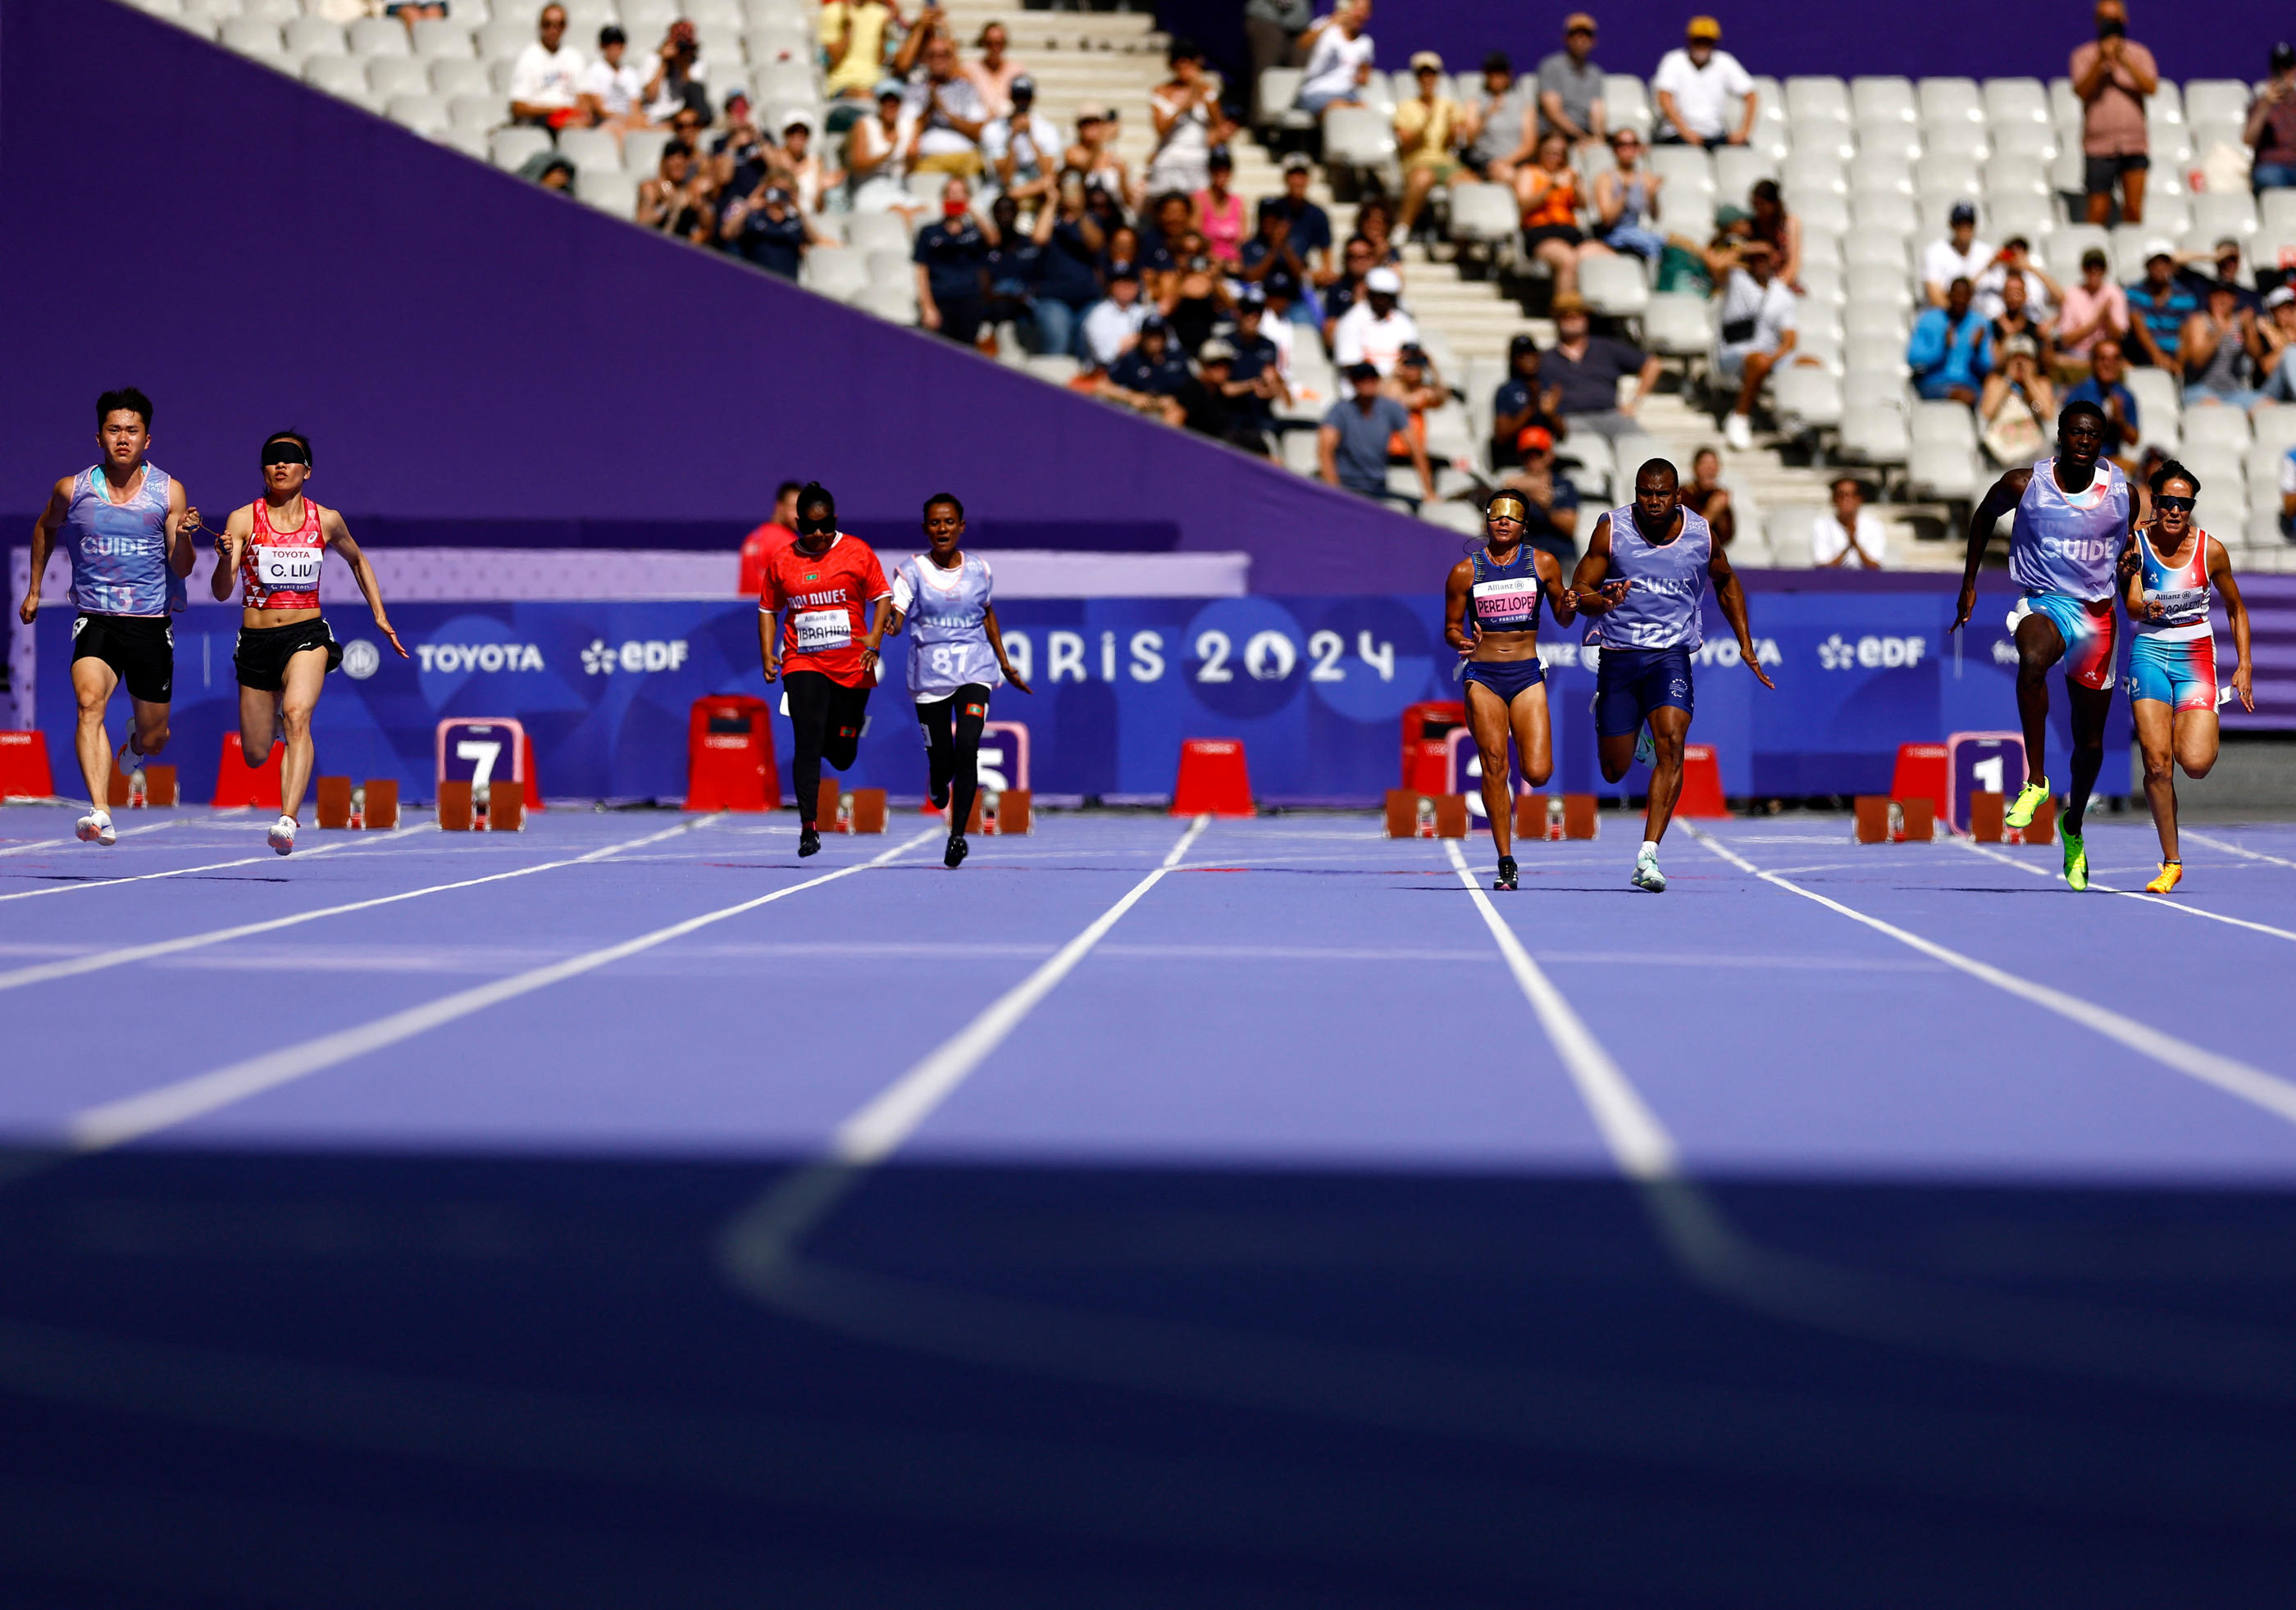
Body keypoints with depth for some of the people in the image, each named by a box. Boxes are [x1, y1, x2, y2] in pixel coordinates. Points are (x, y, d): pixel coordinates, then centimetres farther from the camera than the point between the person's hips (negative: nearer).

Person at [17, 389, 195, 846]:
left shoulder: (169, 491, -2)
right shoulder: (71, 490, 0)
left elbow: (181, 570, -2)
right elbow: (45, 529, 23)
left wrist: (183, 536, -21)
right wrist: (34, 589, 24)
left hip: (151, 624, 1)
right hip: (94, 619, -1)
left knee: (152, 740, 11)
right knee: (90, 701, -29)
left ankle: (134, 740, 51)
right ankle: (100, 814, -39)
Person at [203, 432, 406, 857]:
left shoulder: (326, 520, 3)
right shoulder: (243, 520, -3)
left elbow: (357, 561, 23)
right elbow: (221, 592, -10)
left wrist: (380, 615, 18)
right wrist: (226, 559, -31)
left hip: (307, 634, -1)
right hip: (256, 641, 1)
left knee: (297, 714, -31)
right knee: (255, 756, 8)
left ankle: (288, 821, -39)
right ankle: (275, 718, 47)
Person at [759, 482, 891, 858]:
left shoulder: (857, 552, 1)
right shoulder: (780, 560, 6)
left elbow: (882, 597, 3)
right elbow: (768, 610, 15)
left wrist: (874, 642, -10)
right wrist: (767, 655, 4)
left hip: (851, 667, 0)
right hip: (803, 664, 0)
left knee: (842, 755, 7)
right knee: (808, 744, -16)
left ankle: (837, 739, 46)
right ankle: (808, 827, -15)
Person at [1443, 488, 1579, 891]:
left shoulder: (1543, 563, 4)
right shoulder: (1465, 571, 2)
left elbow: (1562, 620, 13)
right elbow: (1451, 627, 8)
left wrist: (1568, 608, -10)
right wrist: (1462, 642, -14)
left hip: (1527, 675, 1)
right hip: (1482, 676, -1)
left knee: (1537, 773, -10)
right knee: (1495, 767, -10)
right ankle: (1505, 861, -1)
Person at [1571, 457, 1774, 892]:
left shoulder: (1701, 535, -1)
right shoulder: (1612, 529, -6)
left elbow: (1726, 583, 18)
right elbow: (1578, 591, -4)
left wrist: (1746, 644, 15)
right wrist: (1601, 602, -28)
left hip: (1671, 655, 0)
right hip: (1618, 655, 0)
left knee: (1670, 746, -23)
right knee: (1614, 771, 7)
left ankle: (1648, 857, -25)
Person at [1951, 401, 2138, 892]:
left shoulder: (2122, 493, -2)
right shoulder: (2024, 483, -9)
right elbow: (1984, 517, 11)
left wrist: (2130, 562, -7)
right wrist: (1969, 585, 12)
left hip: (2097, 613, 3)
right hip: (2043, 603, -3)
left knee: (2090, 738, 12)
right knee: (2033, 659, -40)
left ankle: (2073, 827, 38)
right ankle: (2035, 779, -29)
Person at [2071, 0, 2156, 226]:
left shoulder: (2139, 53, 11)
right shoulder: (2084, 55, 6)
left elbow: (2151, 87, -5)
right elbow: (2081, 90, -9)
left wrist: (2125, 61, -15)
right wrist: (2101, 61, -19)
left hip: (2134, 145, 1)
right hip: (2099, 145, -1)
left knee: (2134, 209, -3)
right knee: (2099, 210, -4)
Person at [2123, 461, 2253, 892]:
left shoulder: (2210, 550, -5)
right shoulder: (2137, 542, -6)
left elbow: (2235, 608, 8)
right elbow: (2132, 607, -14)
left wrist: (2244, 667, 3)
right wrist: (2145, 607, -38)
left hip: (2196, 656, 0)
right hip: (2149, 651, 0)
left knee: (2196, 763, -17)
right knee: (2156, 762, -11)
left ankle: (2191, 731, 23)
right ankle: (2171, 864, 2)